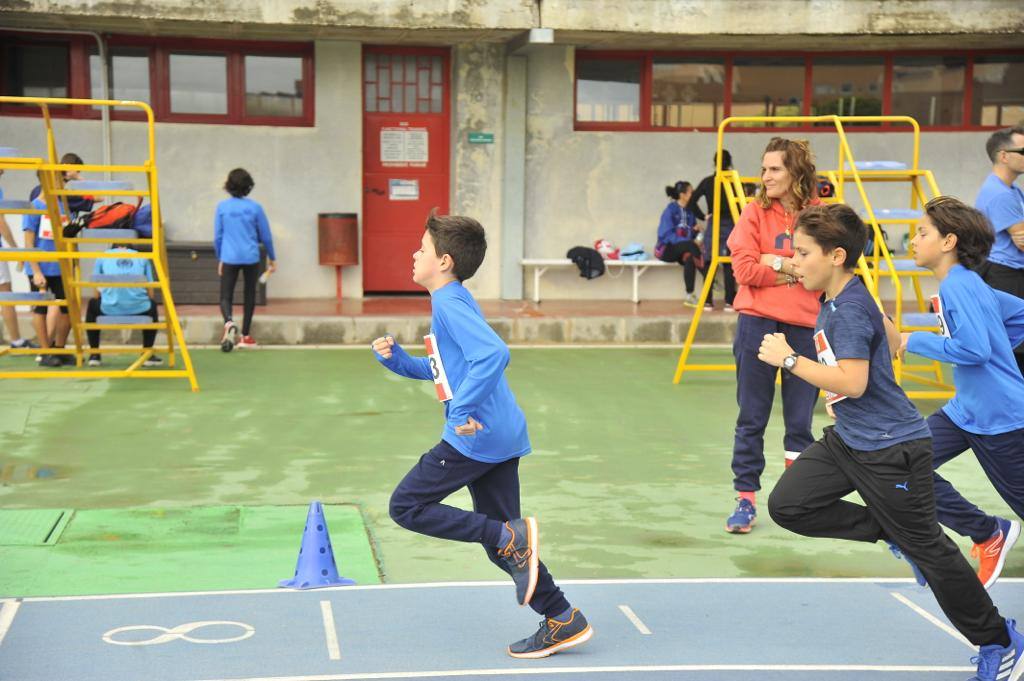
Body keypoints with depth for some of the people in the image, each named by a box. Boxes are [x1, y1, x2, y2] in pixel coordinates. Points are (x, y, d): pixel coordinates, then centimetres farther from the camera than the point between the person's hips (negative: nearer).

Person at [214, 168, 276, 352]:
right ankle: (245, 336, 19)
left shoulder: (222, 207, -2)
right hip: (251, 258, 0)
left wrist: (219, 259, 17)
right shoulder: (255, 207, -2)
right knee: (249, 294, 14)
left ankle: (229, 323, -28)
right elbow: (266, 236, 3)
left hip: (229, 258, 0)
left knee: (226, 296, 3)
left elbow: (217, 236, 4)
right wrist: (272, 258, 17)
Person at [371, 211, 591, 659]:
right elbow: (443, 370, 29)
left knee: (406, 506, -2)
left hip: (476, 436, -10)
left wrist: (462, 410, -27)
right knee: (504, 545, 13)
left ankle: (511, 537, -9)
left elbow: (493, 354, -28)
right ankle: (563, 621, 14)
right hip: (502, 437, 10)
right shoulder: (450, 302, 18)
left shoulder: (450, 304, -13)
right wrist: (396, 358, 14)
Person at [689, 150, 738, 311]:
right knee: (729, 265, 2)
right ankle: (729, 302, 1)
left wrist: (703, 216, 3)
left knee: (709, 264, 7)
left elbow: (691, 203, -5)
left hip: (713, 225, 1)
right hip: (730, 225, -1)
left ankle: (708, 301, 6)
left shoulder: (707, 182, 0)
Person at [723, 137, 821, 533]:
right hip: (758, 323, -1)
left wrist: (778, 263, -10)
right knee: (751, 418, 4)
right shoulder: (755, 213, 1)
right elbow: (745, 269, -8)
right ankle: (746, 499, 12)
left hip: (804, 326, 1)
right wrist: (797, 272, -7)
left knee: (800, 419, 8)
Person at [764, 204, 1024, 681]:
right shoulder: (833, 302, 6)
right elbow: (884, 330, 24)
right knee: (787, 505, 1)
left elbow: (852, 382, -31)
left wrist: (789, 360, -24)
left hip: (889, 449, -10)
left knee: (926, 547, 1)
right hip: (847, 440, 10)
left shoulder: (850, 310, -23)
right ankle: (892, 532, 13)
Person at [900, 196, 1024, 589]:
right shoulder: (964, 284, 8)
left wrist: (915, 341, -18)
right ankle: (989, 534, 9)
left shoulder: (959, 285, -19)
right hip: (966, 410, 9)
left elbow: (975, 349, -27)